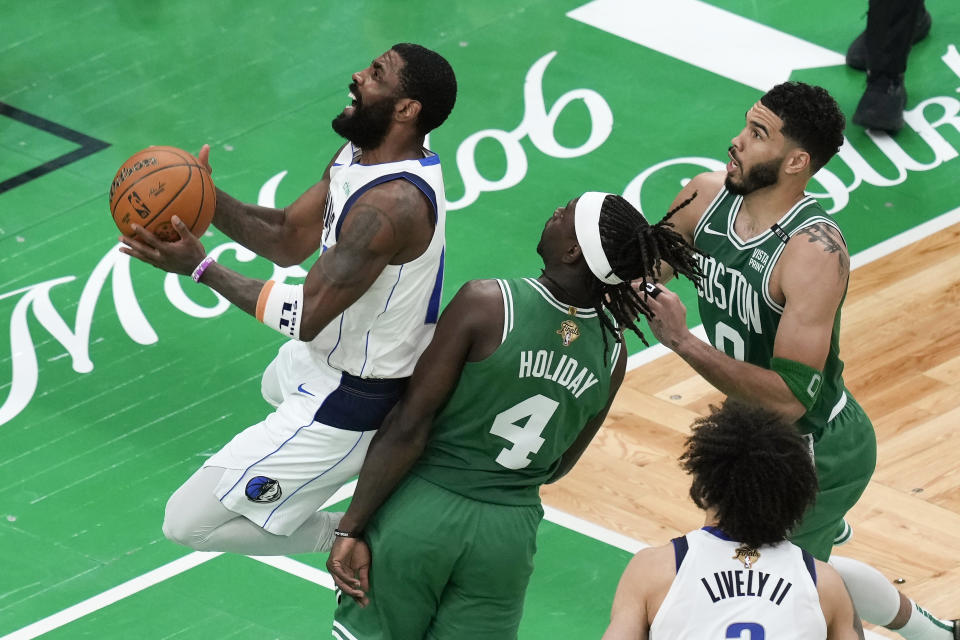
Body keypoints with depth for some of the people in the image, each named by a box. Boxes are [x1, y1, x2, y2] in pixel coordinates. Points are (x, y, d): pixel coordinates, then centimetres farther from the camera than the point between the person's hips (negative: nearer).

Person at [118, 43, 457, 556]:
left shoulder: (394, 202, -34)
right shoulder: (358, 154, -3)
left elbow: (306, 316, -32)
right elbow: (289, 239, 3)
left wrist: (202, 269, -26)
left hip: (345, 405, -11)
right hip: (325, 357, 11)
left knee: (188, 524, -6)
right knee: (276, 384, 46)